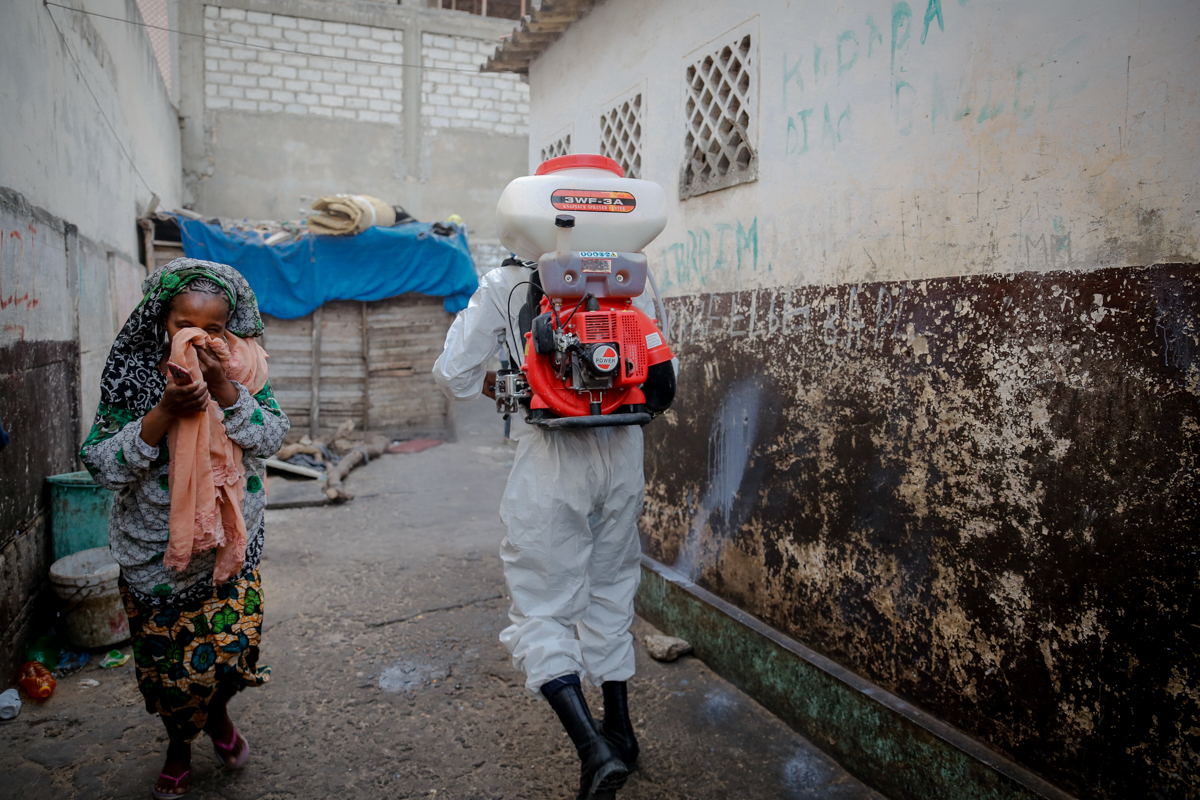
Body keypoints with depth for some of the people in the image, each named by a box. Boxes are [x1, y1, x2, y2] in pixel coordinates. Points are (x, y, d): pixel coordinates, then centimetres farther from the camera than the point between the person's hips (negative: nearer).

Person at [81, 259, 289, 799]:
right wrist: (166, 412, -28)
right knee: (166, 657, 12)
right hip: (154, 547, 0)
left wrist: (223, 388, -27)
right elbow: (102, 465, -15)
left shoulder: (243, 370, -5)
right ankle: (179, 745, 41)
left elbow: (271, 438, -14)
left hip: (230, 540, 0)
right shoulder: (132, 376, -10)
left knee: (233, 643, -4)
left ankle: (218, 713, 32)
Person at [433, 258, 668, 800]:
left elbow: (454, 374, -2)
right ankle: (618, 730, 34)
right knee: (609, 597, 20)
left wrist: (495, 386, 18)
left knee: (542, 610, 6)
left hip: (550, 462, -4)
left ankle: (594, 750, -7)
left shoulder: (507, 282, -3)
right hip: (622, 456, 5)